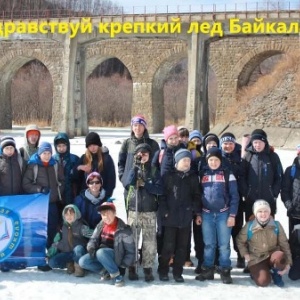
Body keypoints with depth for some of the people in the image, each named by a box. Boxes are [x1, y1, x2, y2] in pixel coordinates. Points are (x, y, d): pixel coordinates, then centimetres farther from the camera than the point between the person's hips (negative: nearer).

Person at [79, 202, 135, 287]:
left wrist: (123, 266, -14)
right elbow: (94, 238, 9)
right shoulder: (101, 225, 0)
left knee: (101, 252, -37)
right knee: (82, 262, -16)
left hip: (116, 256, -5)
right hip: (100, 252, 6)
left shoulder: (123, 229, -15)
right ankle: (105, 271, 0)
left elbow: (130, 251, -11)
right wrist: (91, 247, -16)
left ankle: (117, 274, -19)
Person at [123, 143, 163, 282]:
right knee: (132, 239, -1)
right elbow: (127, 183, -13)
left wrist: (145, 184, -13)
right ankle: (132, 268, 9)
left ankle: (148, 268, 6)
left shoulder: (154, 171, 7)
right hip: (134, 209, 0)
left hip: (150, 211, 0)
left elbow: (160, 189, -5)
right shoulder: (133, 169, 8)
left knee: (150, 241, -3)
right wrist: (136, 165, -14)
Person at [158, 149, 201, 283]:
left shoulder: (193, 177, 9)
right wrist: (164, 211, -9)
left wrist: (197, 213, 6)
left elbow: (196, 196, 11)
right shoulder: (169, 176, 1)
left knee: (182, 246, 6)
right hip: (171, 217, -2)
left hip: (186, 217, 3)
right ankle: (163, 271, 13)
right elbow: (162, 195, -1)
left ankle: (177, 272, 16)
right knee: (168, 245, -1)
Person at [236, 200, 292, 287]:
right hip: (256, 259, 0)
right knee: (263, 282, -24)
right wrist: (245, 254, -3)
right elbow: (240, 241, 9)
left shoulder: (277, 225, -6)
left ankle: (276, 273, -2)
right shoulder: (249, 226, -8)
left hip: (272, 256, 1)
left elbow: (284, 244, -1)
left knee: (280, 256, -37)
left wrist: (288, 262, -7)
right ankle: (256, 272, 14)